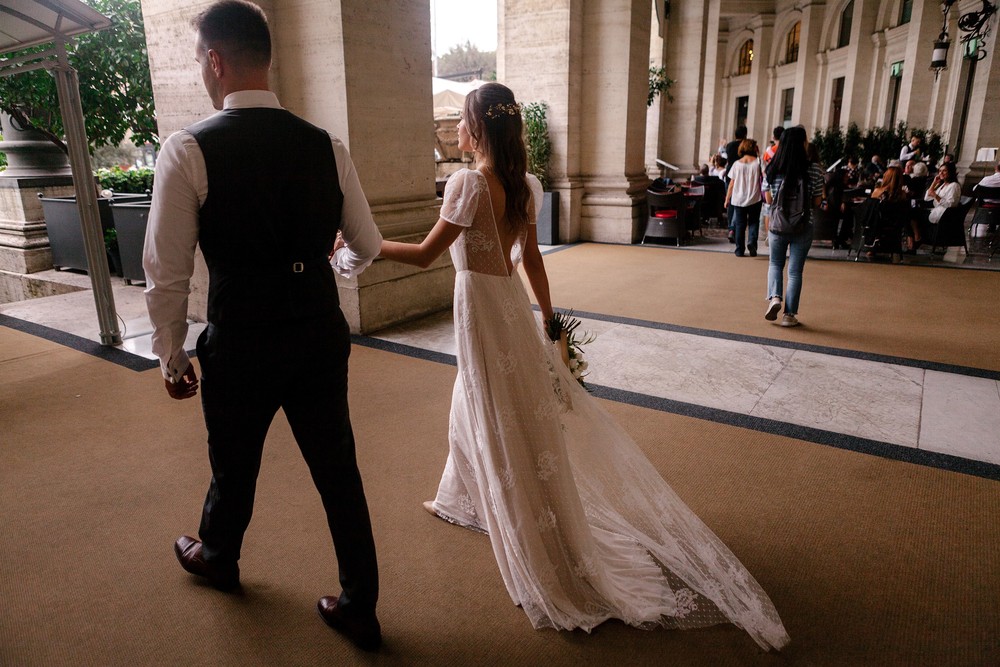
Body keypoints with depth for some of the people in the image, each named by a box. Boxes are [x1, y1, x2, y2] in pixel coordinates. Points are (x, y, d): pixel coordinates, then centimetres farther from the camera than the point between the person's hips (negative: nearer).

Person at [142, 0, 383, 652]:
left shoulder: (189, 149, -12)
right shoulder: (326, 146, -2)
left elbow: (167, 273, -9)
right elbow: (368, 246, 7)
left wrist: (172, 358, 5)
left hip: (242, 344, -2)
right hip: (321, 335, 3)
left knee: (234, 468, 23)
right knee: (339, 472, 14)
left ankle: (218, 558, 54)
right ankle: (361, 609, 29)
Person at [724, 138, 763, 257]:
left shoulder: (737, 164, 0)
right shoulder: (758, 162, -3)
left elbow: (732, 184, 0)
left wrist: (727, 199, 7)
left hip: (738, 199, 1)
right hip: (754, 199, -1)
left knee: (740, 225, 8)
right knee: (753, 222, 11)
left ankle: (739, 250, 9)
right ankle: (752, 241, -13)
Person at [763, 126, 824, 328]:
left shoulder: (772, 168, -4)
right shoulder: (814, 170, -10)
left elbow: (768, 199, 2)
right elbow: (817, 201, -3)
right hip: (803, 227, -1)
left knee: (775, 263, 21)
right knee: (795, 270, 6)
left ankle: (774, 297, -1)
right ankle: (789, 314, 11)